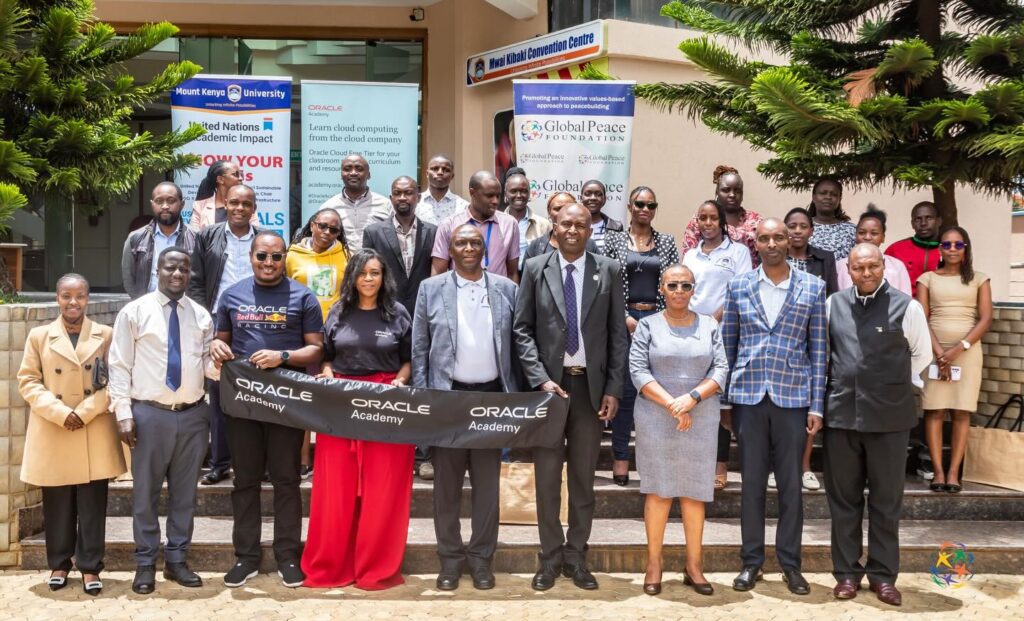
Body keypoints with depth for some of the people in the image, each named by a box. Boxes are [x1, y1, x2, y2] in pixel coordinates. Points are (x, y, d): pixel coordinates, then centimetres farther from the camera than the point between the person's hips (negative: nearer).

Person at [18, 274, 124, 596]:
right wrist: (61, 413, -12)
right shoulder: (39, 336, 4)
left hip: (95, 436, 0)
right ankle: (59, 564, 24)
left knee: (93, 506, 4)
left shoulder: (105, 335, 3)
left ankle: (90, 567, 14)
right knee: (57, 506, 9)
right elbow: (28, 381, 0)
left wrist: (85, 412, -12)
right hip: (52, 434, 1)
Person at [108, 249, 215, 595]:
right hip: (149, 413, -3)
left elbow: (207, 363, 9)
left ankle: (176, 560, 24)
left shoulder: (201, 316, 9)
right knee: (145, 493, 5)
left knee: (184, 492, 11)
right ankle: (146, 564, 19)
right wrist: (124, 413, -9)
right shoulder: (134, 312, -1)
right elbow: (120, 365, -3)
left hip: (193, 414, 3)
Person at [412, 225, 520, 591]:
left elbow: (516, 344, 6)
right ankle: (450, 557, 19)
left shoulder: (507, 289, 5)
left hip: (492, 395, 1)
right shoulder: (431, 289, 2)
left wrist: (515, 396, 1)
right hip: (447, 395, -1)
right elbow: (419, 347, 2)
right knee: (446, 482, 7)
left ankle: (482, 557, 20)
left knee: (487, 483, 8)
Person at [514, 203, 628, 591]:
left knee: (584, 476, 9)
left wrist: (613, 389, -2)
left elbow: (617, 334, 3)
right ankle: (551, 556, 17)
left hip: (591, 385, 1)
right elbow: (522, 330, 0)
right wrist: (541, 379, -10)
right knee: (547, 474, 5)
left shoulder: (608, 271, 3)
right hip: (548, 382, 0)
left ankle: (576, 555, 21)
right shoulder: (536, 269, 2)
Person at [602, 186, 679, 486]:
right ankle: (620, 457, 9)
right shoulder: (614, 239, 4)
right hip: (624, 320, -2)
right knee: (625, 389, 0)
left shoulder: (667, 242, 9)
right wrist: (624, 317, -8)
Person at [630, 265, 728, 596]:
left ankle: (694, 565, 12)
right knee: (658, 490, 2)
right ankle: (653, 564, 10)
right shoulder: (648, 325, 2)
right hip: (656, 419, -1)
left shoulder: (709, 325, 8)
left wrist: (692, 398, -14)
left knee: (695, 491, 5)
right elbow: (638, 370, -6)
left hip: (701, 420, 2)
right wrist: (671, 404, -14)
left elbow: (720, 370, 2)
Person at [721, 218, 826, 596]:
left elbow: (818, 349, 3)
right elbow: (728, 343, 8)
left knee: (791, 483, 6)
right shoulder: (738, 287, 6)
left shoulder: (812, 288, 3)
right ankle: (751, 561, 18)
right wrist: (724, 396, 3)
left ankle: (790, 563, 19)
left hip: (793, 396, -1)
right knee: (752, 481, 8)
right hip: (748, 396, 1)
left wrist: (816, 405, -1)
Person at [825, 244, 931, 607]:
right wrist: (845, 383, 11)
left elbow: (922, 355, 9)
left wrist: (893, 384, 11)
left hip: (889, 415, -2)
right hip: (841, 412, 2)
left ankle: (882, 574, 20)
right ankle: (847, 572, 21)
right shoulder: (833, 305, 4)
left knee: (886, 499, 8)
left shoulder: (906, 307, -4)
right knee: (843, 497, 9)